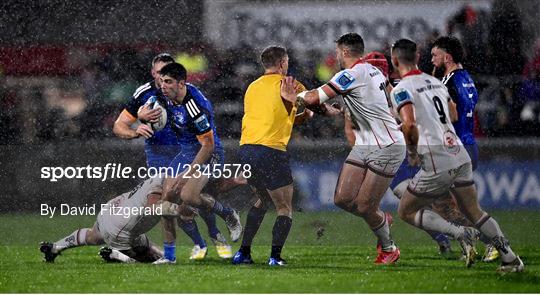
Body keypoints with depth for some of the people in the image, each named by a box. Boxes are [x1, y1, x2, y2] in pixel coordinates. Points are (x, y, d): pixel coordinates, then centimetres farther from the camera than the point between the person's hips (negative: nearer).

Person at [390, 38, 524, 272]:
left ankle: (459, 234, -7)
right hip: (460, 155, 7)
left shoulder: (401, 90, -9)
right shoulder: (435, 82, 14)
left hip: (437, 164, -7)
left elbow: (409, 125, -25)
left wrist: (412, 152, -7)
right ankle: (511, 259, 15)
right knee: (474, 212, 19)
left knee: (406, 211, 9)